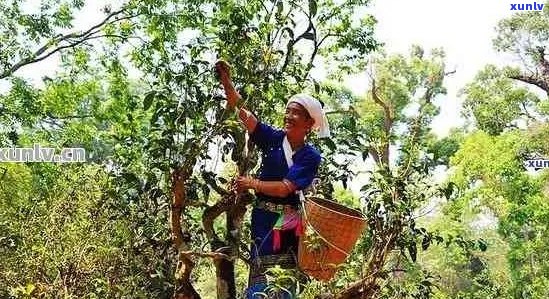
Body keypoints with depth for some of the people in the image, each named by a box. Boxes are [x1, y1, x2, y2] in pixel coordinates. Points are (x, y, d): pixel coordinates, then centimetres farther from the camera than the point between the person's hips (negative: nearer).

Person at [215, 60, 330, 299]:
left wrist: (252, 183, -9)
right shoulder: (274, 138, 2)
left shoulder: (310, 156, -5)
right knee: (260, 277, -3)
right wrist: (226, 81, -21)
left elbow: (285, 188, -14)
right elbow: (243, 112, -10)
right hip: (263, 218, 1)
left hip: (288, 225, -1)